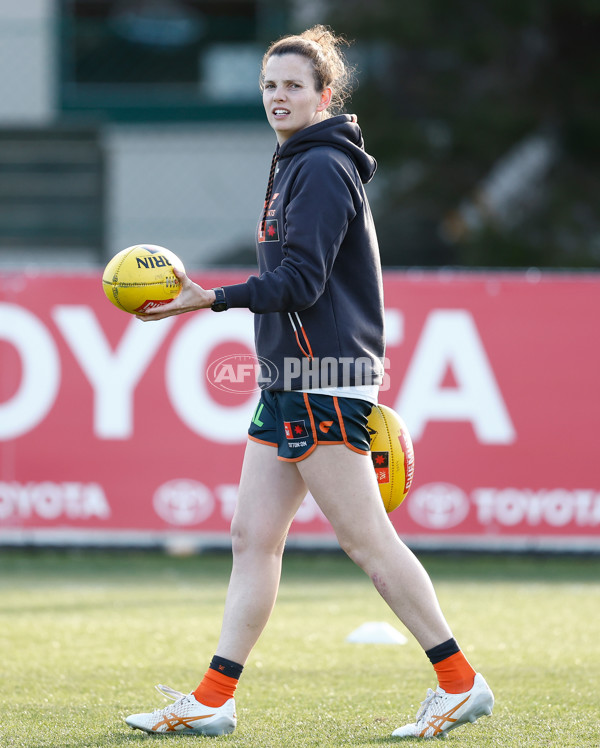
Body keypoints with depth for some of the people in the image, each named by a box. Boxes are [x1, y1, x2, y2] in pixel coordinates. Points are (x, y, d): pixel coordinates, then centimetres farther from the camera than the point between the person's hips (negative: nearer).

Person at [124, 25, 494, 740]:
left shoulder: (323, 168, -12)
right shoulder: (295, 165, 19)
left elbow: (301, 280, -19)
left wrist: (213, 300, -23)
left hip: (324, 385, -10)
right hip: (288, 385, 10)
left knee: (366, 538, -8)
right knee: (252, 537, 6)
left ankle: (460, 683, -2)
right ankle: (212, 701, 5)